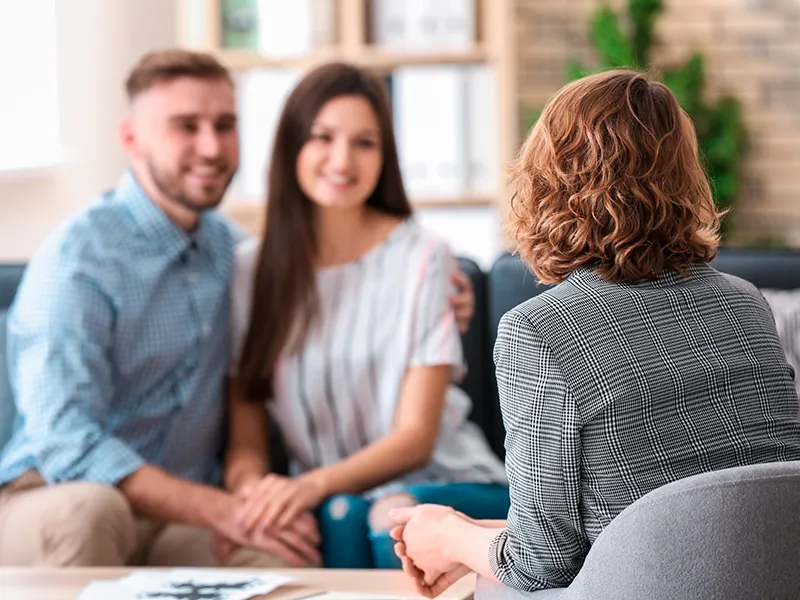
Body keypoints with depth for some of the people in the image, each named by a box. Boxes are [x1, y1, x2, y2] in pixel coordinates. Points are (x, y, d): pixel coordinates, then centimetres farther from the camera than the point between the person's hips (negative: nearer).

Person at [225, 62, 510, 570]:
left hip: (443, 482, -1)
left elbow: (415, 436, -8)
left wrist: (315, 483, -25)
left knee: (396, 515, -36)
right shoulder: (252, 270, 5)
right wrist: (250, 490, -22)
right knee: (338, 519, -34)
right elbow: (246, 437, 2)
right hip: (326, 494, 1)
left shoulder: (421, 259, -4)